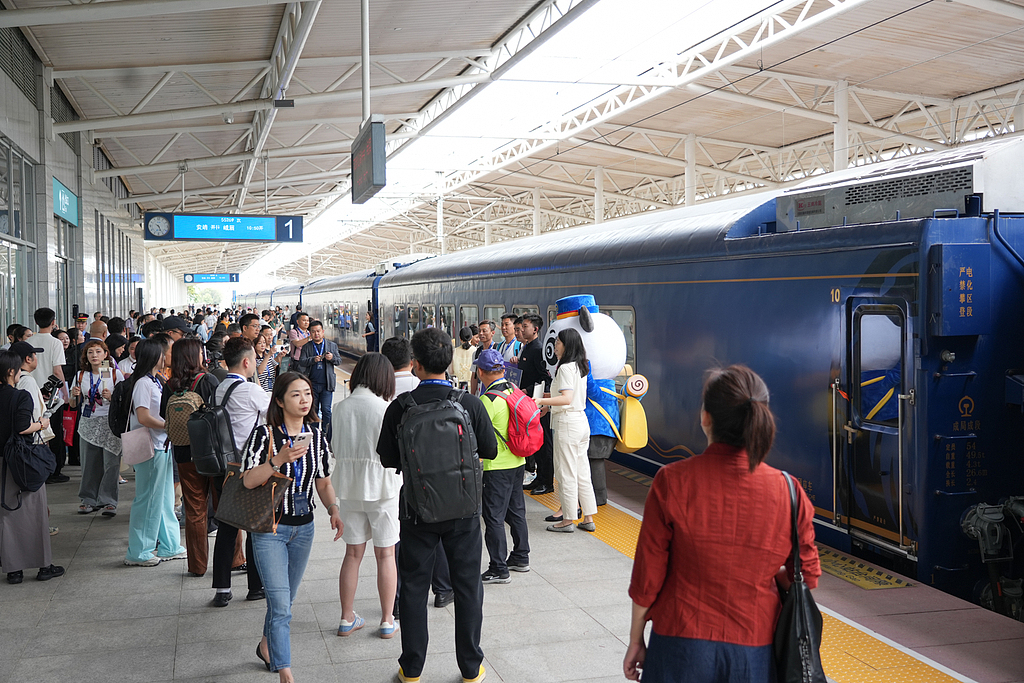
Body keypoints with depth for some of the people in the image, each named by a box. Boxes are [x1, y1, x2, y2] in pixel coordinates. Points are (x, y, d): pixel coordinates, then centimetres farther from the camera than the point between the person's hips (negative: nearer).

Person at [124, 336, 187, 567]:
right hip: (150, 448, -10)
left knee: (165, 498, 15)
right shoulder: (143, 383, -14)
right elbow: (143, 417, -22)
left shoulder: (156, 381, 15)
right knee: (148, 499, -3)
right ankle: (138, 552, 6)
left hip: (162, 446, 10)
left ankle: (168, 546, 24)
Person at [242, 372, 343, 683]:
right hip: (270, 529, -5)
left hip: (303, 528, 5)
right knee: (280, 605, -9)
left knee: (286, 599, 19)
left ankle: (267, 645, 44)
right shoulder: (265, 433, -12)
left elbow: (324, 482, 9)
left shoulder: (316, 433, 3)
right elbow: (248, 480, -19)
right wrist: (279, 459, -32)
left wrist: (334, 510, -7)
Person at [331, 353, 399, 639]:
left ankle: (347, 618, 21)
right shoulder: (385, 409, -14)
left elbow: (335, 448, 7)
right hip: (382, 486, -4)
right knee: (386, 555, 7)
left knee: (353, 553, 13)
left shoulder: (341, 407, -1)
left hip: (348, 486, 4)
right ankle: (387, 621, 14)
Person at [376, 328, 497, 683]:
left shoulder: (399, 407, -13)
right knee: (468, 586, 13)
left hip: (417, 510, 0)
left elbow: (388, 458, -2)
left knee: (413, 587, 14)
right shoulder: (471, 404, -13)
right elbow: (490, 450, -1)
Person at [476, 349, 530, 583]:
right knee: (516, 511, 19)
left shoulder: (489, 399, -20)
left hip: (497, 467, -8)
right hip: (518, 461, 9)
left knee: (493, 517, 0)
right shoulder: (514, 390, 3)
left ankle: (499, 569, 4)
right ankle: (520, 557, 31)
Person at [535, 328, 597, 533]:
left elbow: (567, 399, -25)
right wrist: (548, 401, 27)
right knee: (582, 473, 12)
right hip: (581, 421, 9)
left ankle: (568, 519, 6)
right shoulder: (581, 367, 13)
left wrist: (541, 400, -29)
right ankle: (588, 518, 16)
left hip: (567, 423, -9)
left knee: (566, 473, -1)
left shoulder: (565, 368, -14)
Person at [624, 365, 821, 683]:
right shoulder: (788, 491, -10)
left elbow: (647, 577, -9)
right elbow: (806, 577, 1)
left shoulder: (672, 481, -15)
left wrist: (636, 640, 5)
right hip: (754, 651, 2)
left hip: (681, 646, -1)